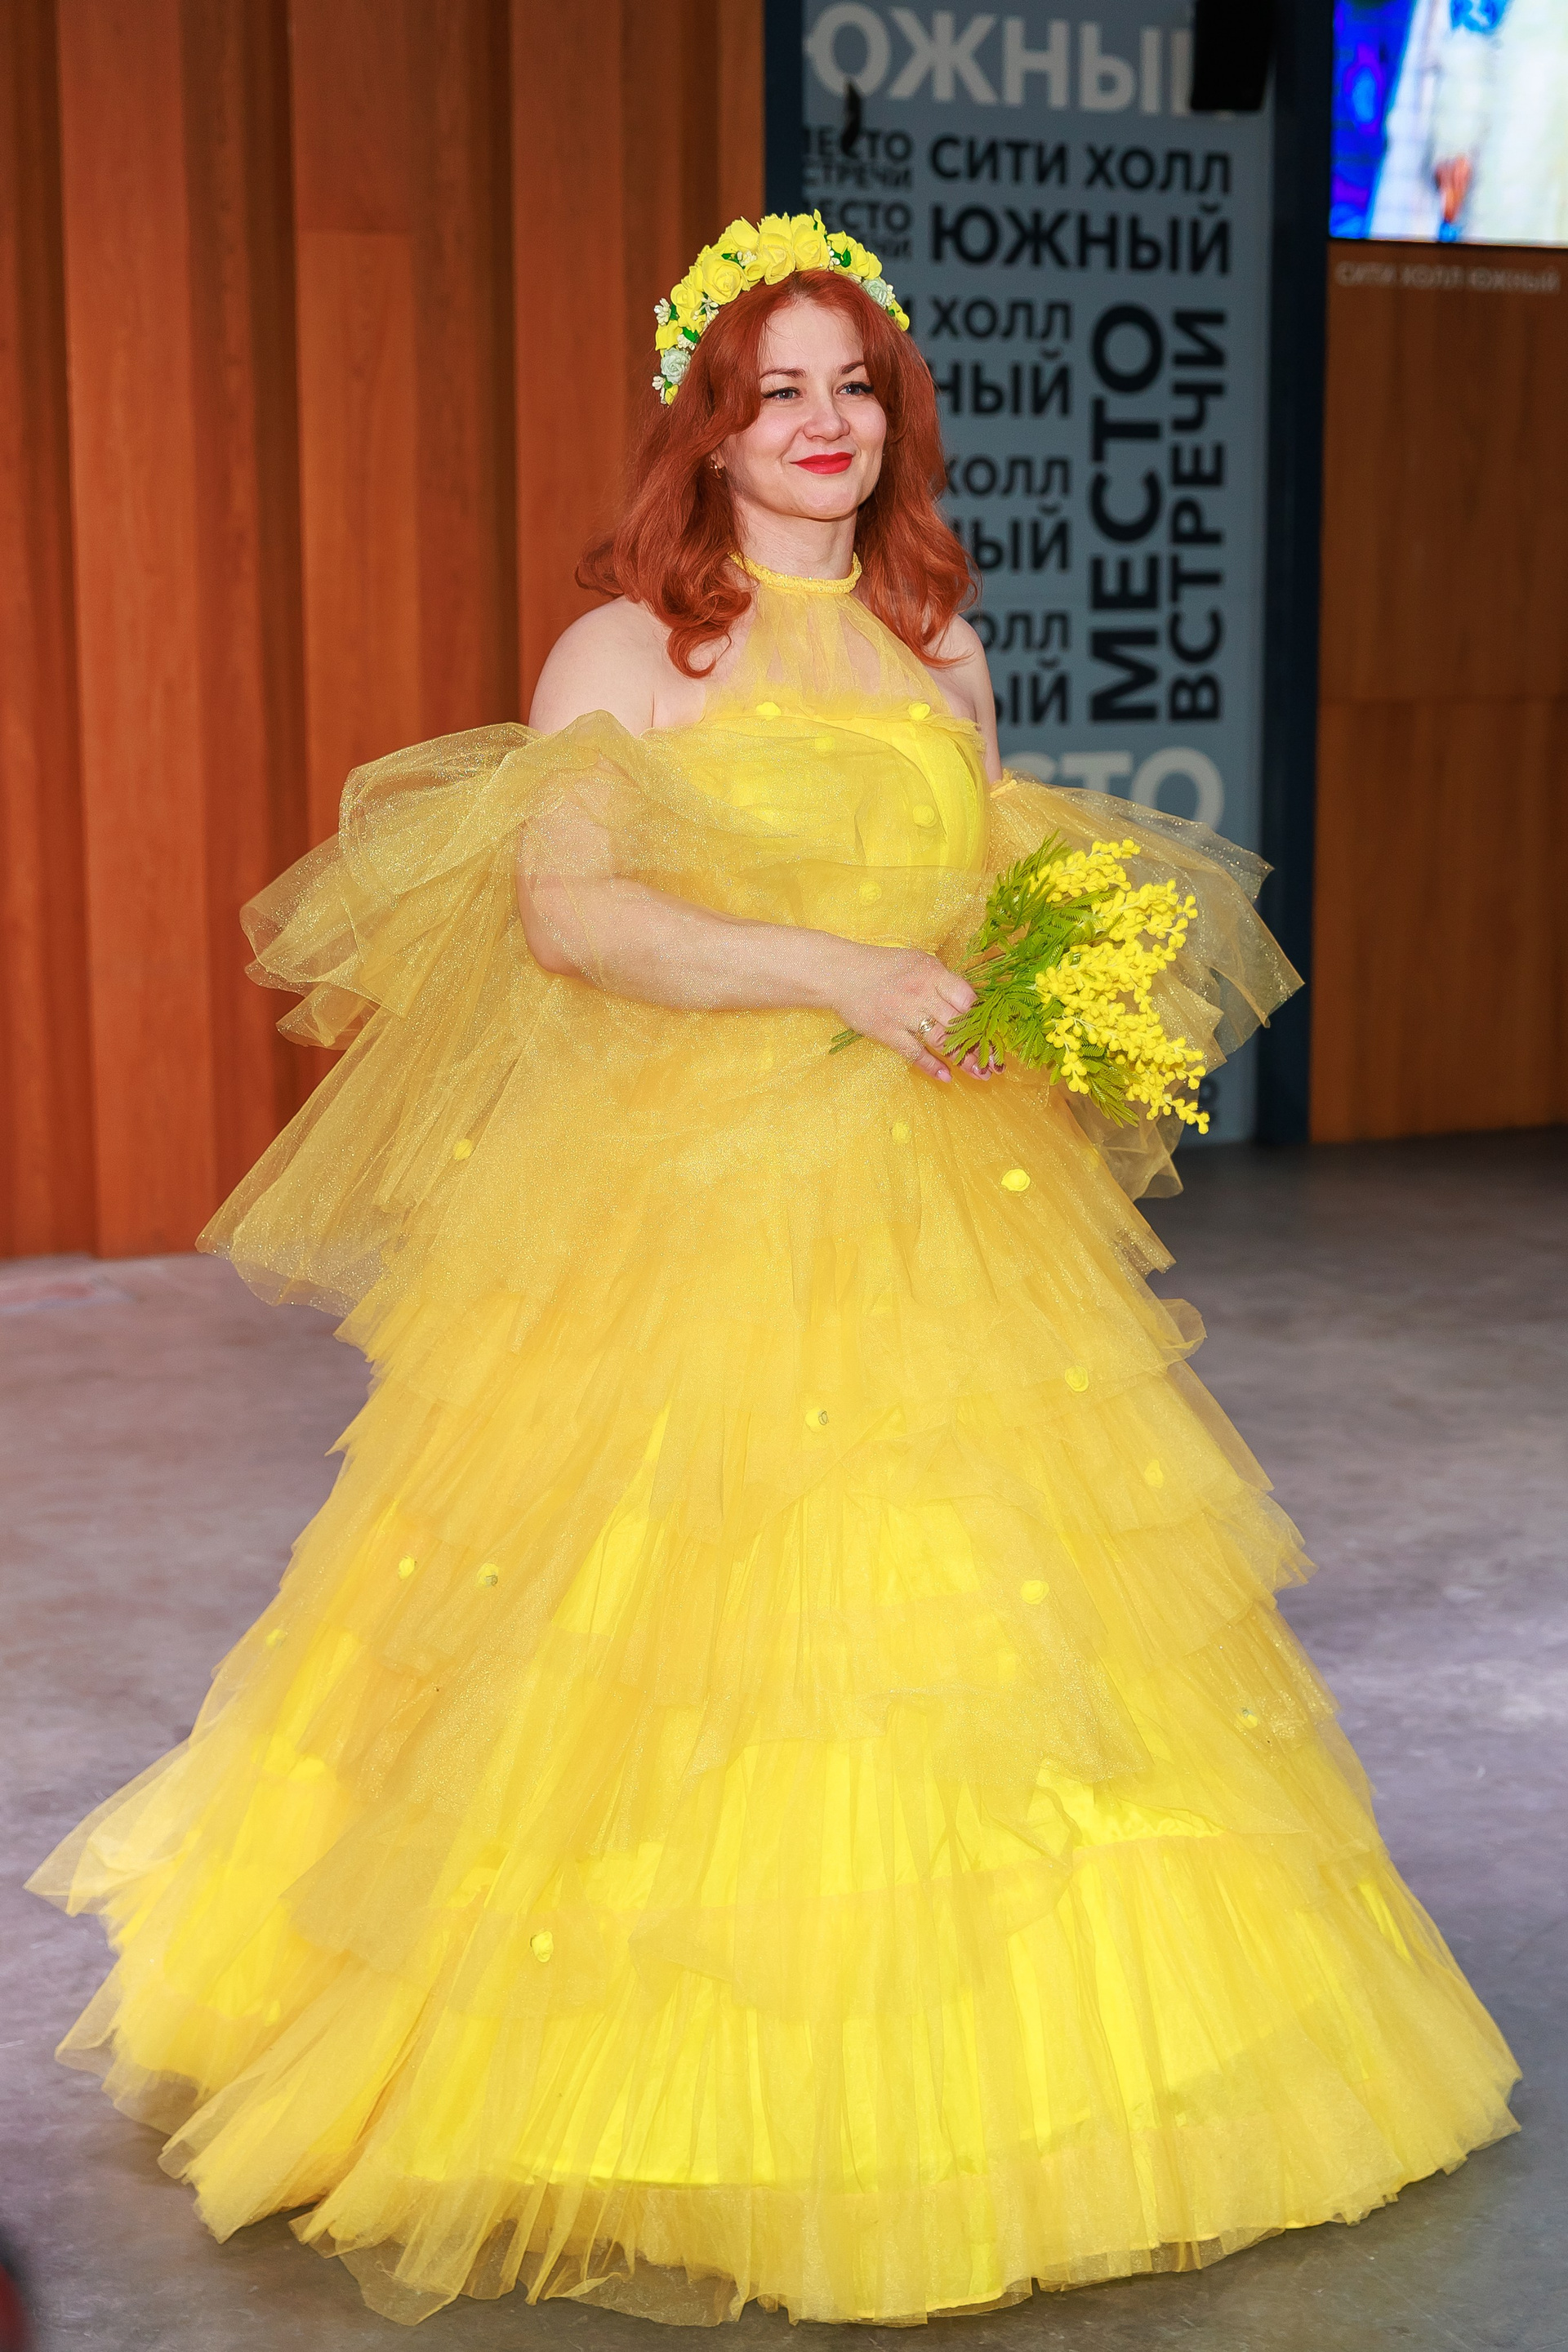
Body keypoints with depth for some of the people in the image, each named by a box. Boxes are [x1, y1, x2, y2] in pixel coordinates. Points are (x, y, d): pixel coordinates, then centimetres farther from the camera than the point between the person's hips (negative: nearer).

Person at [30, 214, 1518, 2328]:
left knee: (966, 1597, 4)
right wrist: (836, 973, -21)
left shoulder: (942, 650, 14)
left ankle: (975, 2062, 20)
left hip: (941, 1200, 5)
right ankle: (665, 2094, 13)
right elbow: (561, 906, -14)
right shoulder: (626, 649, -2)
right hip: (689, 1185, -5)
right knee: (683, 1617, -4)